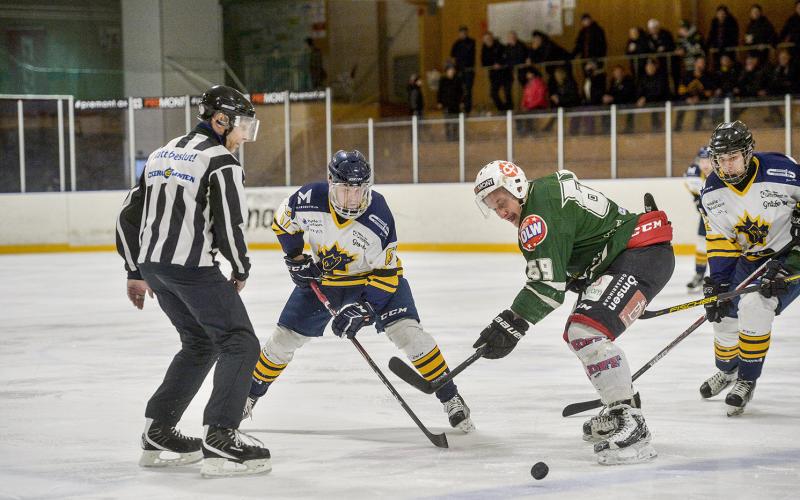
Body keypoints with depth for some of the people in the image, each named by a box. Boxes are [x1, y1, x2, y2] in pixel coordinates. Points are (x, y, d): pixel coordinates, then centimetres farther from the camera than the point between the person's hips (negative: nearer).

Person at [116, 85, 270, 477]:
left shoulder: (162, 155, 18)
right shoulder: (221, 161, -8)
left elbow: (129, 216, 19)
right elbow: (230, 225, -14)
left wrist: (136, 273, 24)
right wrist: (241, 270, 3)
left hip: (153, 264, 9)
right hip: (192, 266, -8)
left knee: (199, 344, 22)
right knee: (239, 343, -4)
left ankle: (157, 433, 22)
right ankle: (219, 439, -16)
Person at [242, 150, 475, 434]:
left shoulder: (379, 217, -32)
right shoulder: (308, 200, -26)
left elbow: (387, 272, -23)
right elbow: (283, 222, -2)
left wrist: (362, 309, -30)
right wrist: (296, 259, -6)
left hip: (373, 277, -3)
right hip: (321, 276, 3)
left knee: (406, 330, -20)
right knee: (285, 337, 4)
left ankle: (451, 399, -10)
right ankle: (250, 395, 26)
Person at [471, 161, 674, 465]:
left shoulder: (539, 214, -18)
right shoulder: (545, 191, 14)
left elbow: (547, 283, -22)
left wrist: (511, 325, -20)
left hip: (643, 254, -12)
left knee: (587, 332, -26)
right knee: (578, 336, 22)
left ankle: (631, 427, -26)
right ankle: (618, 411, 34)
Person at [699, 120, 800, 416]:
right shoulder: (712, 192, -9)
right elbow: (720, 241, -3)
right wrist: (716, 283, -9)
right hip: (749, 257, 6)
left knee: (754, 306, -26)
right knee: (725, 314, 6)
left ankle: (747, 381, -8)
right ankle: (726, 371, 39)